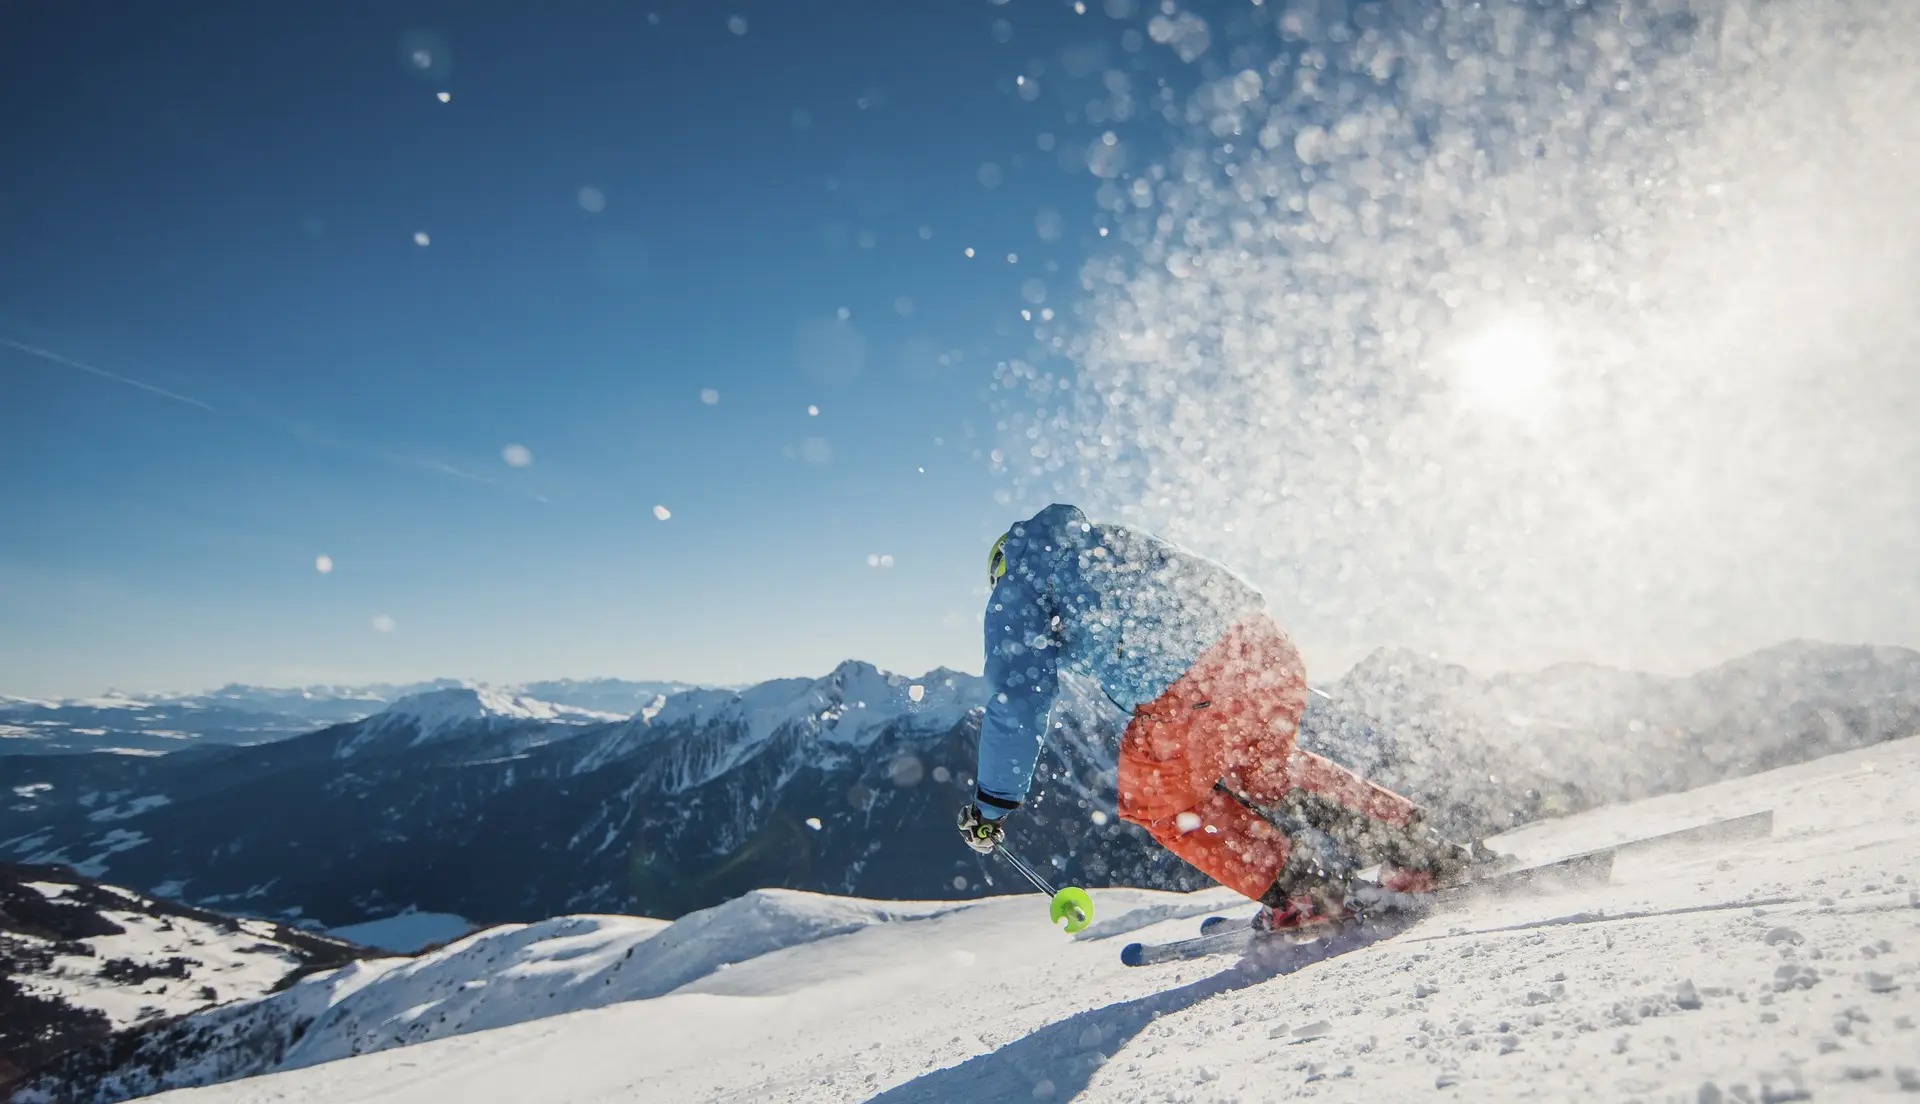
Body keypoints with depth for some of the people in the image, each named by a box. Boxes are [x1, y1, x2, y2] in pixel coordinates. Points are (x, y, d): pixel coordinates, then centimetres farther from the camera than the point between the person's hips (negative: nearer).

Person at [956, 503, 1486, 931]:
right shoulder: (1109, 536, 32)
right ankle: (1417, 849, 31)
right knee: (1266, 768, 32)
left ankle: (1300, 888, 16)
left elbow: (1016, 705, 7)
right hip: (1262, 640, 7)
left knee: (1157, 800, 21)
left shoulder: (1014, 594, 14)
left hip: (1187, 687, -7)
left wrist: (990, 806, 18)